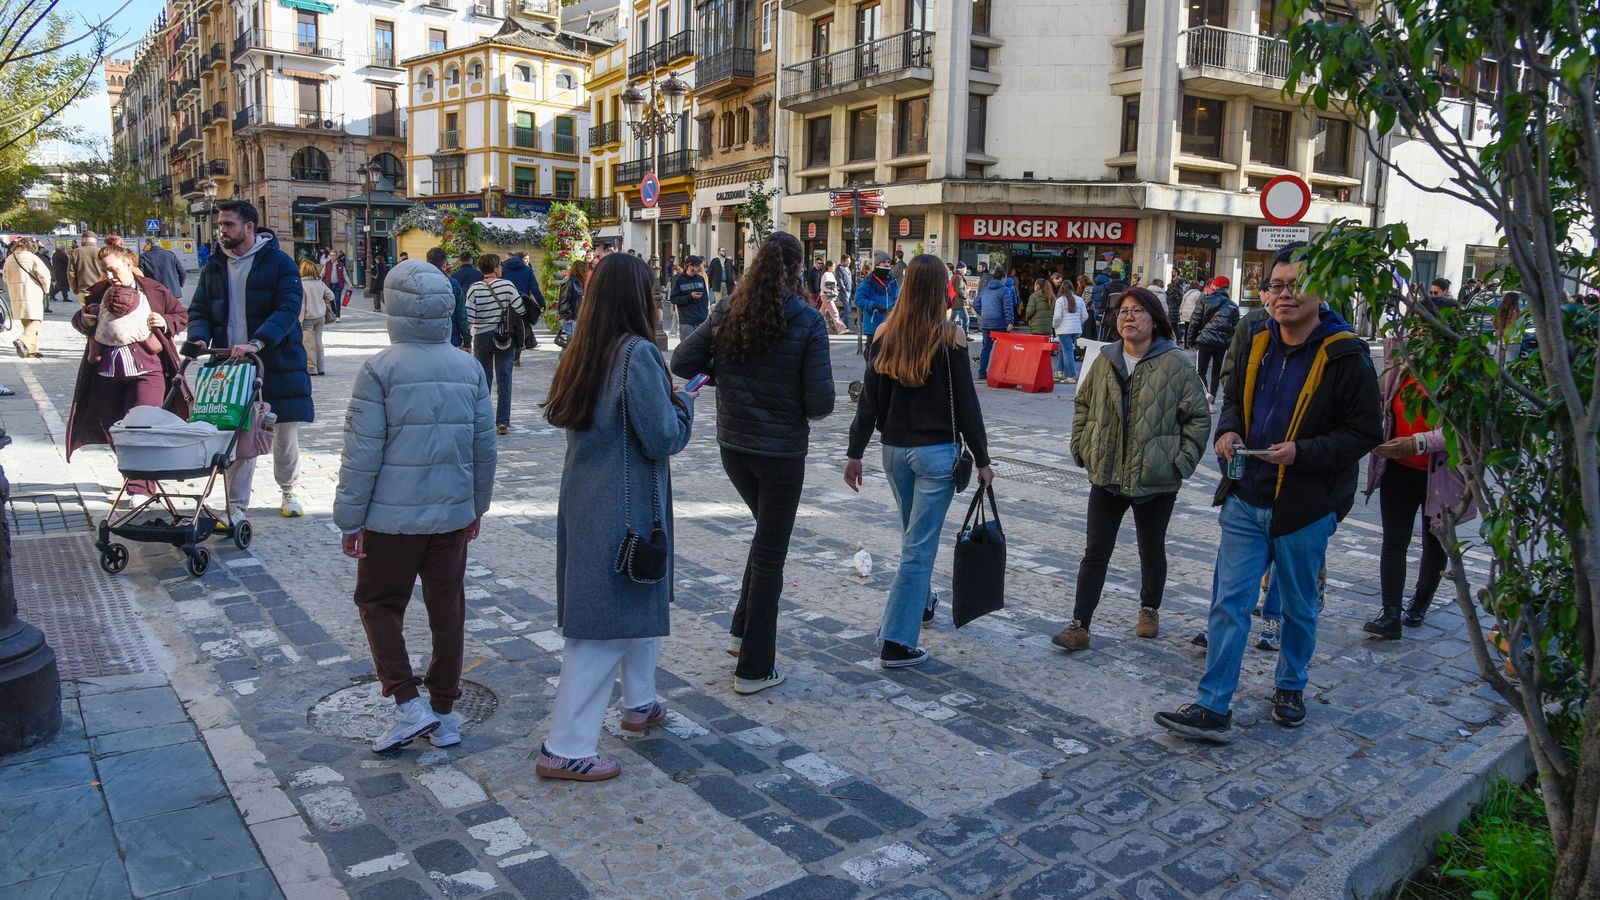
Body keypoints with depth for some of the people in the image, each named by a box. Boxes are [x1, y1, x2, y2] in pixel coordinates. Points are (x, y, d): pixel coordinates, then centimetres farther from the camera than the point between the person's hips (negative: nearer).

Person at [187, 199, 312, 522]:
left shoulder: (279, 263, -4)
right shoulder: (215, 266, 12)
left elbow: (288, 309, -15)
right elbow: (199, 310, 14)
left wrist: (256, 342, -29)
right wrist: (199, 337, -9)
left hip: (278, 365, -3)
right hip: (232, 365, 3)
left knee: (285, 434, 8)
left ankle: (289, 493, 27)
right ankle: (237, 506, 6)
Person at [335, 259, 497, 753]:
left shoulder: (381, 368, -12)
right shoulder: (470, 368, 1)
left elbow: (363, 450, -12)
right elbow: (484, 444, 7)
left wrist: (350, 517, -3)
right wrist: (478, 505, 18)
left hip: (393, 516, -4)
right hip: (453, 514, 4)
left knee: (378, 602, 13)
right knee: (447, 609, 12)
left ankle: (408, 704, 6)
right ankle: (444, 713, 22)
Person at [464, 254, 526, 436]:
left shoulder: (474, 289, -7)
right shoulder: (507, 285, -9)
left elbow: (468, 318, -10)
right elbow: (520, 309, -11)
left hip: (482, 338, 1)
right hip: (505, 338, -1)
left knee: (484, 379, 13)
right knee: (504, 380, 3)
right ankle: (503, 422, 0)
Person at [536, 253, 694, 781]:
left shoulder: (583, 353, 6)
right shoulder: (638, 353, -18)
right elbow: (663, 438, -18)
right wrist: (683, 404, 2)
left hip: (586, 500, 9)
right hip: (623, 509, -9)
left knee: (644, 600, 25)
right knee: (608, 625, 0)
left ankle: (640, 704, 40)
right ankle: (565, 749, 6)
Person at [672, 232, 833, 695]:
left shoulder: (728, 310, -3)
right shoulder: (808, 322, -14)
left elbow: (682, 362, -2)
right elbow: (820, 403, -17)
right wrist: (801, 405, 5)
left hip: (733, 445, 5)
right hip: (782, 451, -5)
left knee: (767, 532, 28)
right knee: (770, 553, 7)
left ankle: (743, 631, 32)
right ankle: (754, 668, 15)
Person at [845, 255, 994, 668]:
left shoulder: (885, 335, 1)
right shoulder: (949, 337, -10)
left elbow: (869, 398, 2)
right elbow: (966, 402, -8)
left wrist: (855, 452, 7)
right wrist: (981, 458, -1)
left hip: (894, 448, 5)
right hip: (936, 451, -4)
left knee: (913, 535, 24)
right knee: (920, 544, -2)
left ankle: (920, 599, 45)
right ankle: (896, 643, -2)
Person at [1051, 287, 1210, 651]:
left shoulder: (1176, 365, -9)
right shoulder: (1105, 362, 4)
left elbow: (1199, 418, -6)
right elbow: (1083, 405, 15)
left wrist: (1182, 462, -10)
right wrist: (1082, 448, 6)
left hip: (1155, 479, -3)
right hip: (1107, 475, 3)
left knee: (1152, 551, 16)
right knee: (1095, 552, 3)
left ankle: (1149, 610, 39)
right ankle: (1079, 626, 7)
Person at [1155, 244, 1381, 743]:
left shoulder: (1345, 356, -12)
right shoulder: (1256, 343, 3)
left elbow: (1365, 431, -10)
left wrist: (1303, 452, -23)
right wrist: (1228, 431, -3)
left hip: (1304, 508, -3)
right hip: (1246, 500, 4)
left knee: (1299, 607, 16)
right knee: (1229, 602, 1)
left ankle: (1290, 687, 38)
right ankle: (1213, 707, 5)